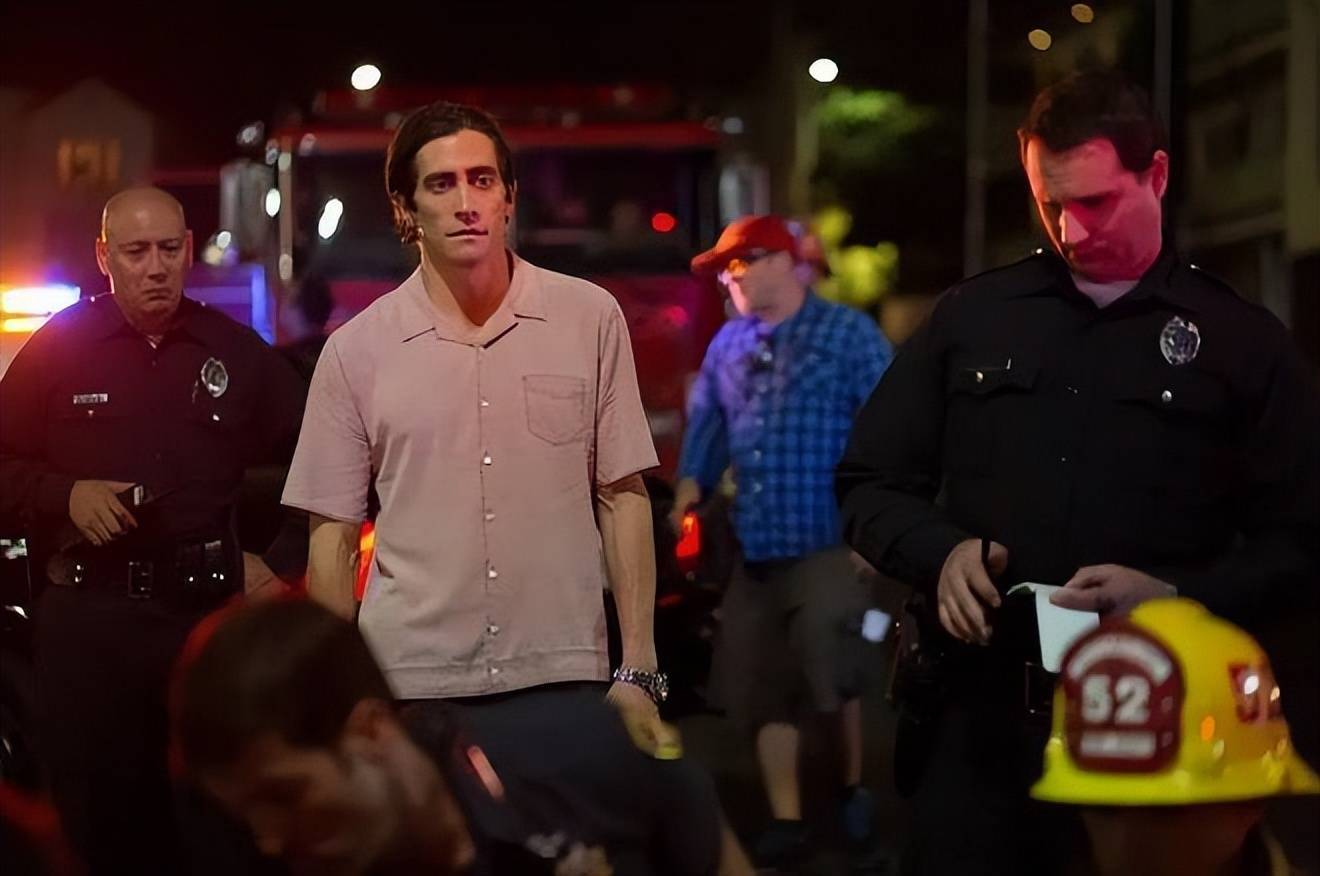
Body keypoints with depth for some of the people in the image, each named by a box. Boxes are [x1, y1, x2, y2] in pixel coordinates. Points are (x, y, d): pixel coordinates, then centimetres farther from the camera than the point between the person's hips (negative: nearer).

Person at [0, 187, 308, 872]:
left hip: (206, 608, 1)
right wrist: (65, 494, -9)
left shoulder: (236, 352, 8)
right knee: (98, 819, 1)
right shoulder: (58, 348, 5)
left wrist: (284, 564, 6)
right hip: (87, 612, -1)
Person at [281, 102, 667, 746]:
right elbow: (333, 535, 6)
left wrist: (639, 670, -1)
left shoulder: (591, 318, 3)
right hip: (409, 682, 0)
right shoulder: (355, 351, 2)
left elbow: (622, 497, 5)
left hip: (562, 676, 0)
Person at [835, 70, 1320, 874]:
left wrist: (1179, 596, -15)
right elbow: (869, 485, 14)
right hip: (981, 723, 2)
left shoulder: (1244, 343, 5)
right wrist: (942, 553, -7)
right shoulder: (971, 316, 11)